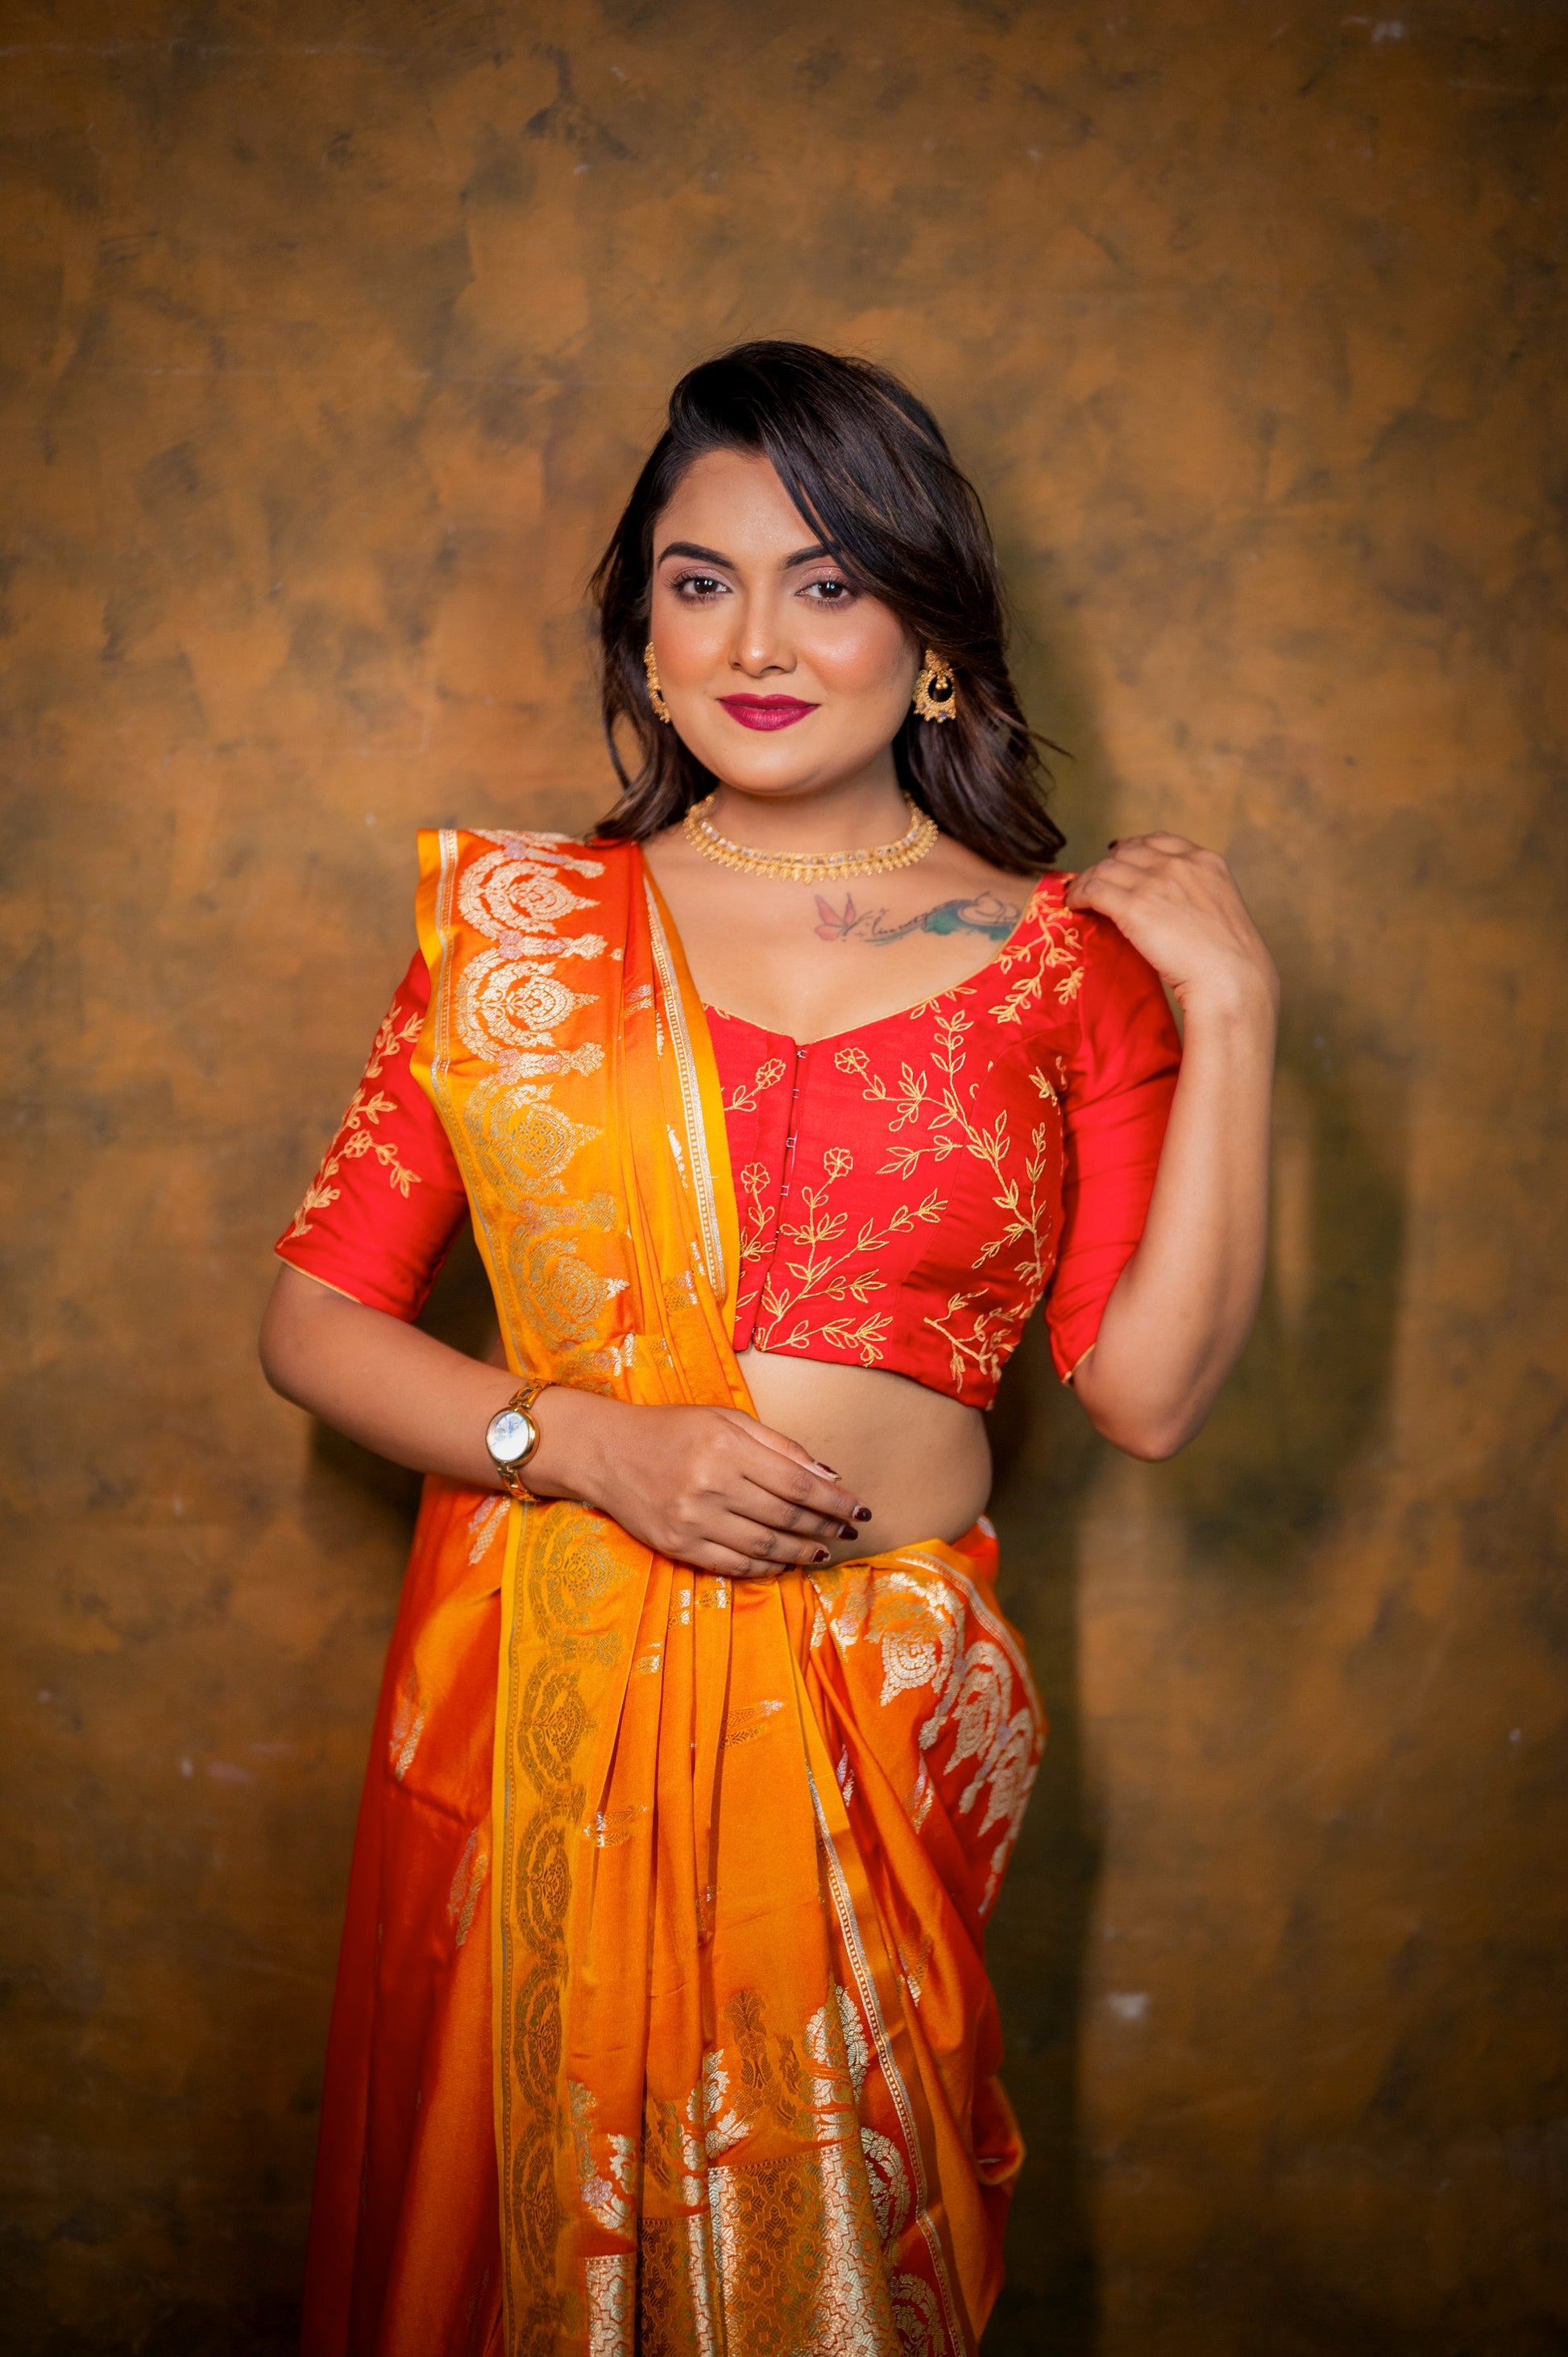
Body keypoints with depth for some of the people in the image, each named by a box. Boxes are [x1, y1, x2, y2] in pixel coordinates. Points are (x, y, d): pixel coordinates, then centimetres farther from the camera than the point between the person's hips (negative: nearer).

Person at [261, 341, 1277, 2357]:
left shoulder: (1062, 959, 0)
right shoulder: (522, 925, 1)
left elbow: (1150, 1389, -8)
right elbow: (315, 1319, 0)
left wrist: (1228, 1009, -11)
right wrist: (594, 1446, -14)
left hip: (875, 1717, 0)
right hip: (543, 1688, 1)